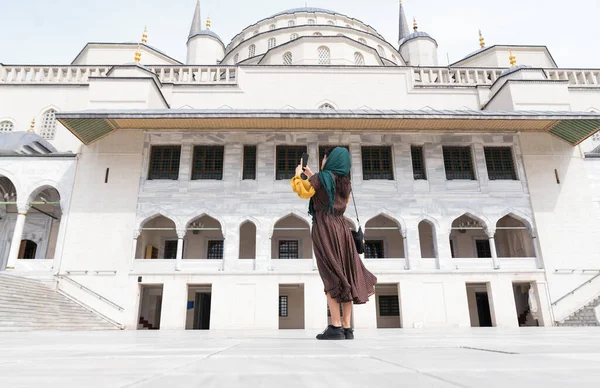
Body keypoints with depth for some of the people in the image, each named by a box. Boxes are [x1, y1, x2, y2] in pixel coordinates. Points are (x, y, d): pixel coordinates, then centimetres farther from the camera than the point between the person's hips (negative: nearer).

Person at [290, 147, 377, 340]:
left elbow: (303, 192, -5)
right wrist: (312, 177, 30)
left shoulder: (322, 176, -5)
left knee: (331, 277, -7)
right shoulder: (345, 181, 16)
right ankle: (347, 327, 4)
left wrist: (298, 176, 12)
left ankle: (336, 327, -9)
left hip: (324, 228, -6)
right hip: (341, 227, 6)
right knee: (345, 276, 4)